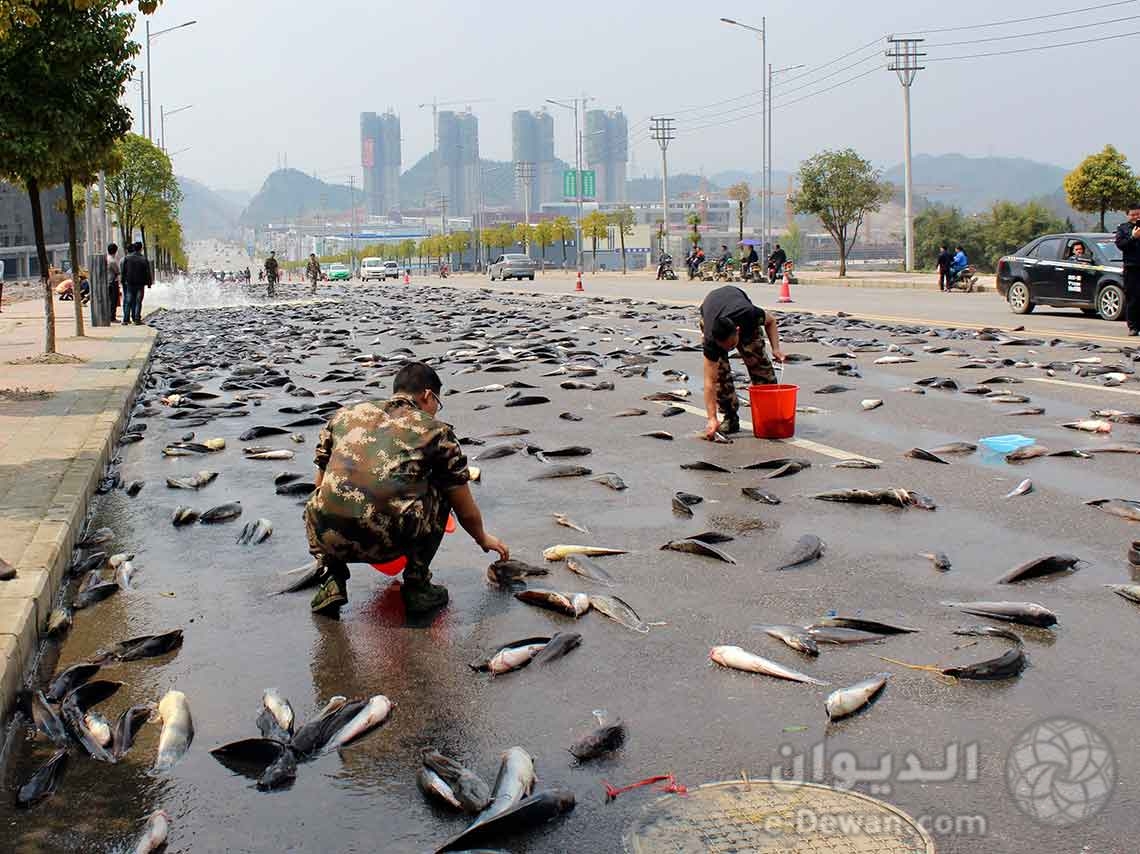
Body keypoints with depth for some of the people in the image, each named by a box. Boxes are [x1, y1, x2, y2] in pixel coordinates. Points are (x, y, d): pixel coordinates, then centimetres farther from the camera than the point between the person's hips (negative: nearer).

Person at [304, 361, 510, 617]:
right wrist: (483, 539, 41)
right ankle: (417, 585, 20)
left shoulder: (345, 414, 22)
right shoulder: (435, 430, 14)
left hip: (330, 538, 3)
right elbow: (467, 511, 20)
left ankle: (332, 580, 17)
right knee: (440, 490, 25)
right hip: (388, 541, -3)